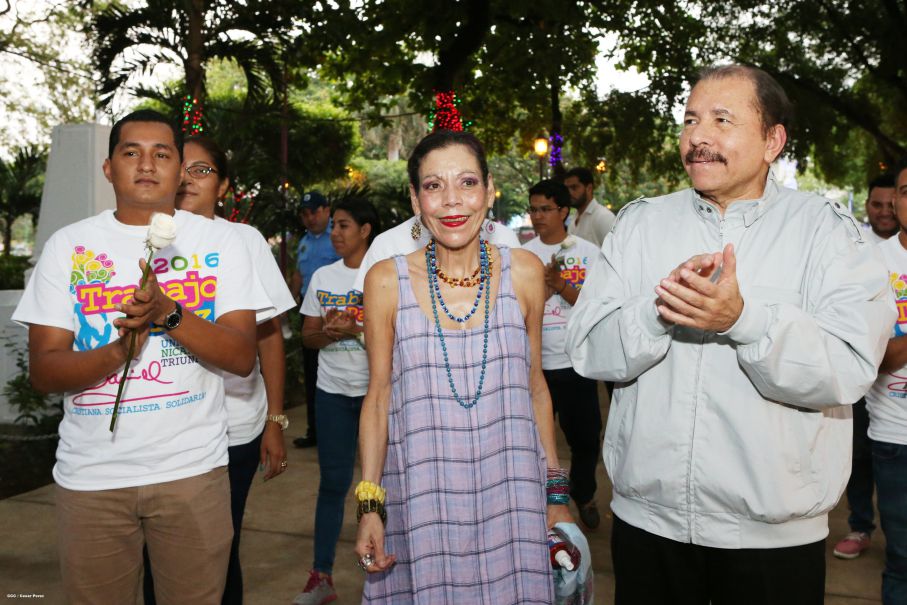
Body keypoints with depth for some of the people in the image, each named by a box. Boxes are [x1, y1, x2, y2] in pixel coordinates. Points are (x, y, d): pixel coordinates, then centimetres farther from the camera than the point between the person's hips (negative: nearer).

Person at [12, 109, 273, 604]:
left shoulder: (218, 241, 1)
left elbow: (242, 357, -8)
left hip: (193, 469, 0)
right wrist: (119, 350, -22)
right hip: (90, 474, 1)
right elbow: (43, 372, -3)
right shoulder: (68, 245, 2)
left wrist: (168, 313, -23)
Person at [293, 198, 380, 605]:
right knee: (333, 480, 8)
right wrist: (327, 331, -11)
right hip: (333, 390, 3)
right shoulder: (322, 277, 8)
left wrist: (359, 329, -19)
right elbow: (308, 336, 10)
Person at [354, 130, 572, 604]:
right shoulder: (387, 281, -5)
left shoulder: (523, 272, -2)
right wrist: (369, 505, -1)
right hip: (420, 500, -1)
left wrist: (556, 492, 8)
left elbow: (535, 386, 6)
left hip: (510, 500, 1)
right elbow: (378, 397, 1)